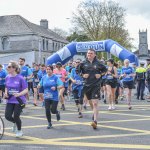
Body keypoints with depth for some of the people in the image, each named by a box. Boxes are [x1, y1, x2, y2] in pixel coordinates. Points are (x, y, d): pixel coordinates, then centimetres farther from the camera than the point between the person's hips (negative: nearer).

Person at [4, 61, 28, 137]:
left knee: (16, 116, 0)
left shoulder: (20, 78, -15)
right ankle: (15, 123, 32)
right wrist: (6, 93, -5)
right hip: (10, 100, 4)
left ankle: (19, 131, 29)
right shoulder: (7, 77, 0)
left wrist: (19, 94, -29)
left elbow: (26, 90, -12)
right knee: (7, 116, -5)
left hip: (19, 101, -4)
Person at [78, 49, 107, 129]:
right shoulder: (83, 63, 2)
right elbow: (78, 71, 14)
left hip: (96, 85, -3)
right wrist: (82, 75, -3)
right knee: (90, 101, 19)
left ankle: (95, 121, -17)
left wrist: (100, 74, -2)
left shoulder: (98, 63, -1)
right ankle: (95, 113, 44)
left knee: (95, 103, -12)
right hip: (86, 85, 3)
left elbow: (105, 69, 14)